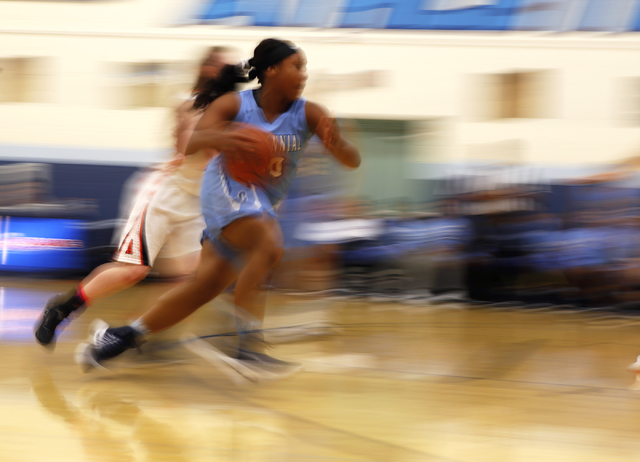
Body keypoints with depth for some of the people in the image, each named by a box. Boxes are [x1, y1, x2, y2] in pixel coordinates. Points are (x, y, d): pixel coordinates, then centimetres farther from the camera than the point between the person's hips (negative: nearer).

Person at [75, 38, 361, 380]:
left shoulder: (308, 114, -3)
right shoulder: (233, 105, -8)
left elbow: (353, 161, -9)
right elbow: (190, 145, -17)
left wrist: (336, 143, -33)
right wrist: (219, 138, -40)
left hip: (263, 204, 5)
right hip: (229, 188, -5)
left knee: (204, 287, 4)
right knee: (269, 246, -33)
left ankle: (119, 336, 16)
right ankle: (248, 348, -35)